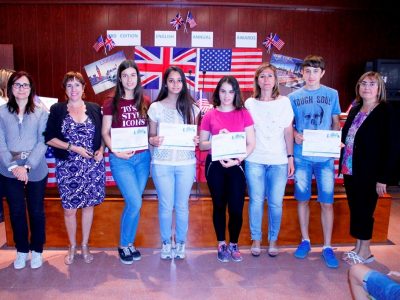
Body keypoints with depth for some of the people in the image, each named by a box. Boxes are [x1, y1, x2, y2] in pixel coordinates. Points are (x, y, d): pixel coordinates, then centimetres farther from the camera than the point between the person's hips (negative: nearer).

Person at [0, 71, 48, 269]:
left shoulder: (40, 113, -1)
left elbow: (42, 143, -6)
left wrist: (27, 166, -16)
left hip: (36, 171, -1)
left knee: (36, 211, 9)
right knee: (16, 212, 11)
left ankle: (37, 250, 27)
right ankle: (22, 250, 29)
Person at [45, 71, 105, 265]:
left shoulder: (94, 109, 4)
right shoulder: (57, 110, 0)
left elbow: (102, 134, 10)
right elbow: (49, 138, -3)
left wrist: (101, 150, -9)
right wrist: (73, 147, -13)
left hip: (92, 166, 1)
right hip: (68, 167, -1)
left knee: (88, 205, 10)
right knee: (69, 209, 6)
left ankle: (85, 245, 27)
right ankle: (72, 247, 27)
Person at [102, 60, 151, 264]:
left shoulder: (145, 102, 8)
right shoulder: (111, 103, -1)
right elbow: (105, 133, -1)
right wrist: (116, 151, -15)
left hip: (142, 157, 3)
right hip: (120, 159, -3)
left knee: (133, 203, 9)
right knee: (135, 203, -11)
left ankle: (130, 243, 27)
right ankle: (123, 245, 11)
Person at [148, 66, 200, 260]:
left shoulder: (191, 107, 5)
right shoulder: (156, 107, 2)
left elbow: (195, 134, 10)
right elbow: (151, 135, 6)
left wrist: (195, 140, -12)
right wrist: (153, 140, -16)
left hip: (186, 163, 1)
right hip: (162, 163, -1)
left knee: (182, 206, 9)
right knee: (166, 205, 6)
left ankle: (180, 243, 27)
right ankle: (166, 243, 26)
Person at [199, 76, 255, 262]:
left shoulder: (244, 114, 2)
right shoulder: (210, 116, 2)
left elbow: (251, 143, -1)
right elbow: (201, 144, 4)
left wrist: (237, 159, -15)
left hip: (236, 165, 0)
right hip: (215, 165, 1)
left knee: (236, 207, -1)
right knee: (219, 205, 10)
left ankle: (234, 245, 22)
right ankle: (221, 244, 27)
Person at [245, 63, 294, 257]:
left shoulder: (284, 102, 4)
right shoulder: (250, 103, 4)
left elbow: (288, 132, 5)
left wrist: (290, 157, 3)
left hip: (279, 161, 0)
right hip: (255, 160, 0)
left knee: (276, 203, 3)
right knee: (256, 201, 4)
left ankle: (273, 240, 21)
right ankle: (256, 239, 21)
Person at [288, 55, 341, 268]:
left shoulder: (332, 94, 6)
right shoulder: (294, 97, 5)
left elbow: (336, 122, 10)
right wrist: (295, 135, -13)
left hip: (325, 156, 0)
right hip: (301, 156, 1)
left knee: (327, 202, 0)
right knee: (302, 199, 8)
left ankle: (327, 247, 14)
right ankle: (305, 240, 25)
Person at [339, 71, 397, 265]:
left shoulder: (385, 112, -9)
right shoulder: (355, 109, 11)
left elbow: (389, 147, -13)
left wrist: (383, 178, -15)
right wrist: (343, 166, 7)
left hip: (369, 173, -6)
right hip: (350, 170, 6)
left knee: (364, 210, 4)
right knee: (354, 209, 14)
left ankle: (365, 251, 20)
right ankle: (357, 248, 28)